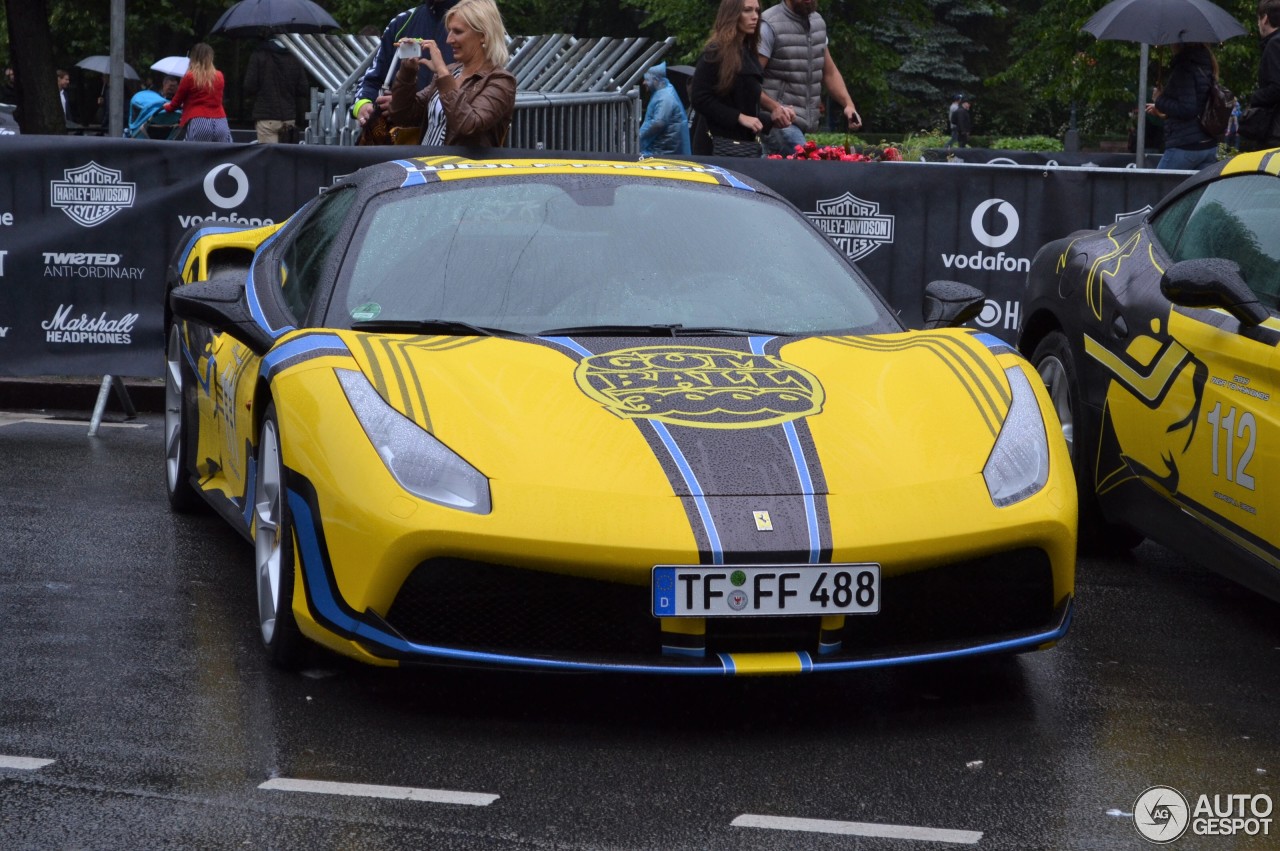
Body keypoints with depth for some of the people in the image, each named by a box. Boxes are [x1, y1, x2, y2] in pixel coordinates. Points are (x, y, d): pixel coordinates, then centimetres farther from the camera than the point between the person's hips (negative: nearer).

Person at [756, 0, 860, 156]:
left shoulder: (818, 22, 15)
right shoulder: (770, 25, -8)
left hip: (807, 125, 7)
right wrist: (774, 107, -28)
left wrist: (848, 104, 7)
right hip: (781, 120, -7)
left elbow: (830, 72, 23)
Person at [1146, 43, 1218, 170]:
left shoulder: (1184, 67, -14)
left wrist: (1160, 101, -7)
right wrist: (1161, 108, 23)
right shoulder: (1206, 66, 12)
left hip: (1185, 147, -8)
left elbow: (1187, 109, -20)